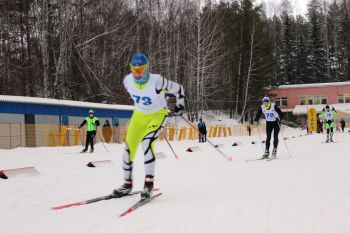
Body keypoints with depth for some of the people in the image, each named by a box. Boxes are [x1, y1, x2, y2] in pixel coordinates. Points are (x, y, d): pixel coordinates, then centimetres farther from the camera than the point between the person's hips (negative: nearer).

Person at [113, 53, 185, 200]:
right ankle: (127, 184, 16)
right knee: (129, 147, -3)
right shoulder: (128, 81, -15)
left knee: (147, 142, -27)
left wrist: (180, 106, 0)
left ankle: (149, 183, -19)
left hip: (158, 115, -5)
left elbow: (178, 89, -14)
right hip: (139, 115, 5)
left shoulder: (157, 81, -30)